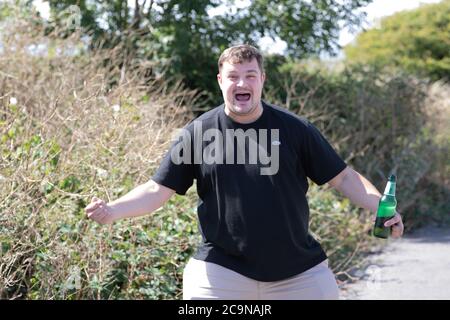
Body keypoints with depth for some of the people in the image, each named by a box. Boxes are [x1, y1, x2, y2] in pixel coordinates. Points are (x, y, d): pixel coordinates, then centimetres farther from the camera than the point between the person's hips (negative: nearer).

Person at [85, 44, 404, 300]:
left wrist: (381, 206, -15)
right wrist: (112, 210, -18)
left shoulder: (295, 129, -2)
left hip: (299, 269, 1)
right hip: (222, 268, -1)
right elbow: (158, 190, -2)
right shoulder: (197, 132, -2)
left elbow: (342, 176, 1)